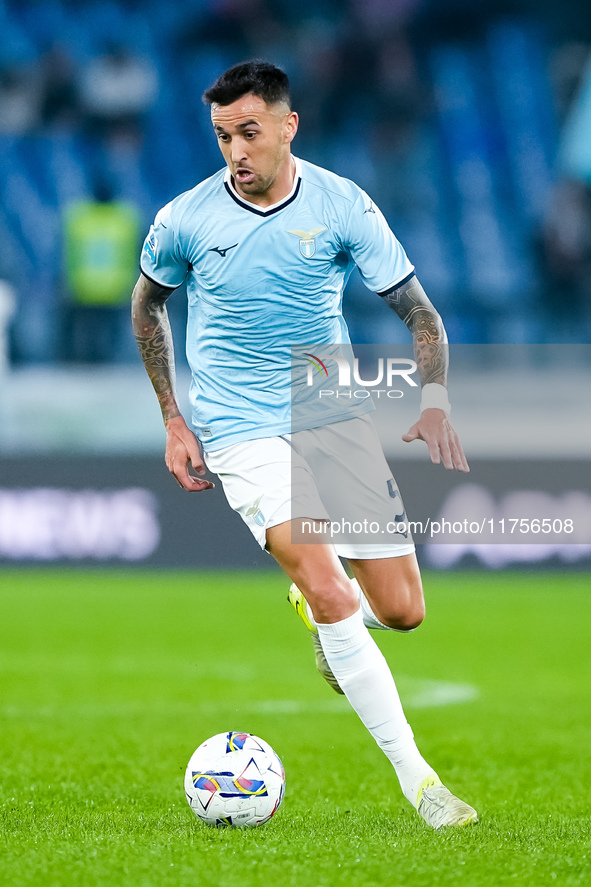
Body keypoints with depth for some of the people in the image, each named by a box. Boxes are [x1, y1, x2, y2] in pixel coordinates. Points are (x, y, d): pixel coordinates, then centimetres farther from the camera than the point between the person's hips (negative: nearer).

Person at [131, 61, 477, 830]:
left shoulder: (343, 207, -6)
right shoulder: (185, 220, -6)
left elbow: (417, 310, 0)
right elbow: (147, 304, 13)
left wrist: (435, 405, -17)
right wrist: (174, 421, 10)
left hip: (336, 416, 3)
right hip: (243, 433, -2)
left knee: (401, 611, 0)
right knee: (328, 590, -22)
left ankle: (316, 607, 37)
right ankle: (416, 777, -19)